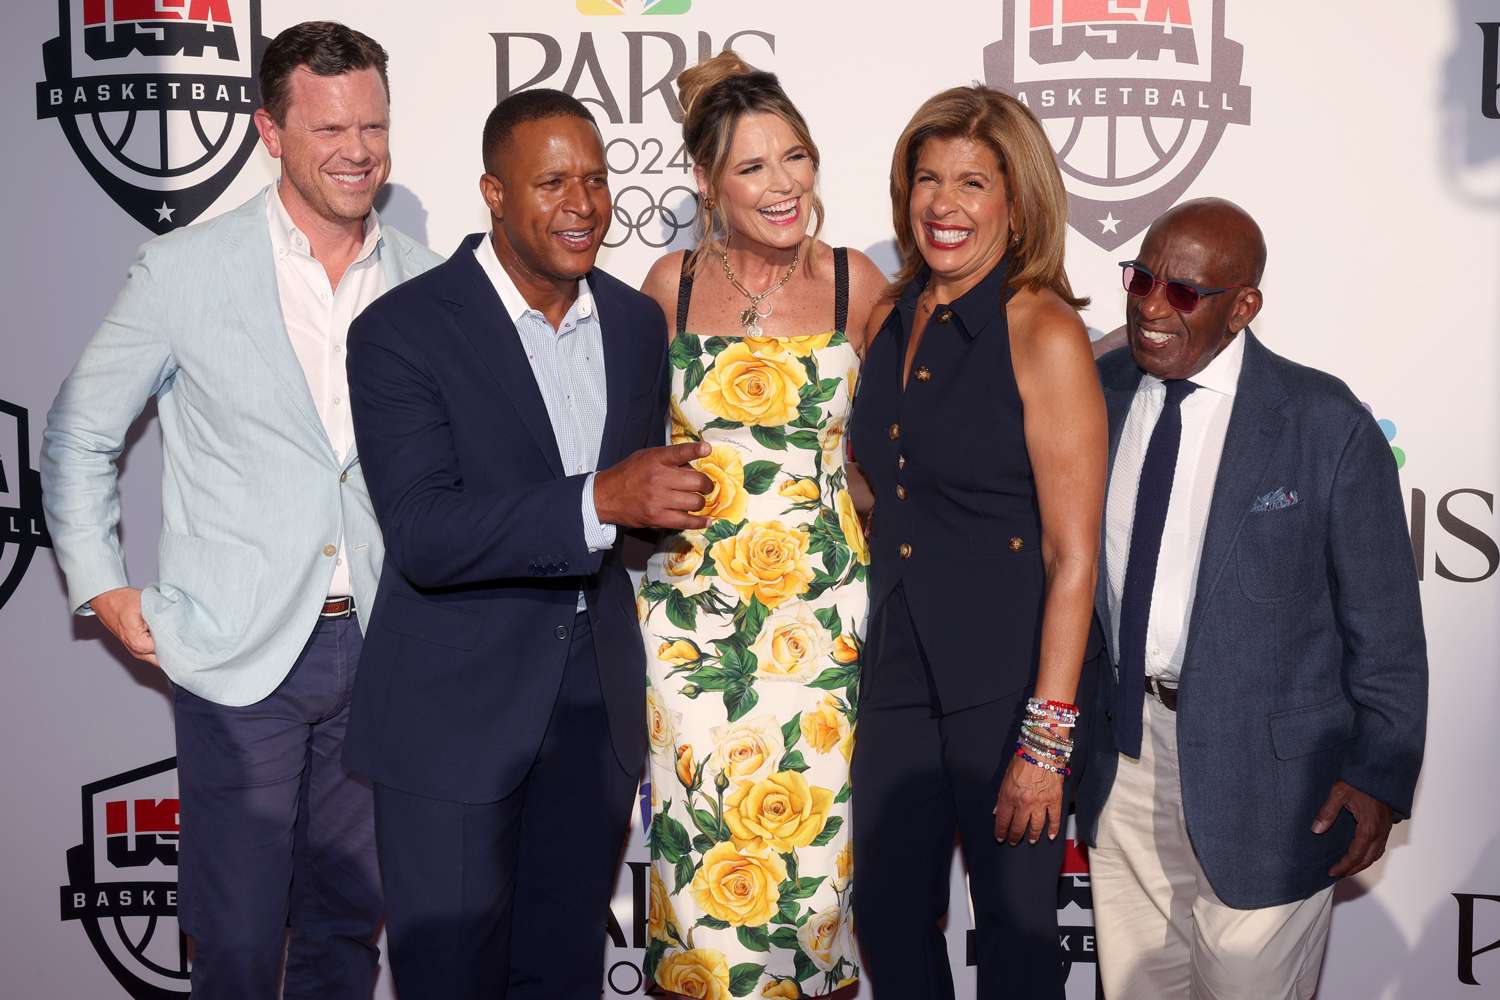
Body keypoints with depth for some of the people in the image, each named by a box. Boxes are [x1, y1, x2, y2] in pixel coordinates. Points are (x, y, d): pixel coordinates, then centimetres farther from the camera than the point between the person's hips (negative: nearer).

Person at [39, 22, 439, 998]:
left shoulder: (421, 278, 3)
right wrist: (107, 593, 0)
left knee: (351, 922, 15)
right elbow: (79, 436, 4)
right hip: (241, 654, -3)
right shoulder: (187, 269, -6)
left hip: (373, 644, 3)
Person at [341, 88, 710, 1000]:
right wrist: (599, 500, -33)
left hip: (596, 705, 5)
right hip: (454, 711, -4)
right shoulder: (402, 331, -13)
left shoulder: (639, 322, 5)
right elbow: (421, 536, -23)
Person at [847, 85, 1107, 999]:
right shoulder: (890, 322, 7)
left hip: (1008, 676, -6)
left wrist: (1047, 739, -17)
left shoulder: (1044, 332, -12)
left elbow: (1074, 552, -15)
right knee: (890, 922, 14)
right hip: (903, 667, 6)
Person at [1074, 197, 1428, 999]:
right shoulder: (1095, 395, 0)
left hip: (1261, 770, -4)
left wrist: (1382, 772, -6)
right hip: (1121, 752, 4)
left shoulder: (1327, 426, -12)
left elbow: (1384, 621, -6)